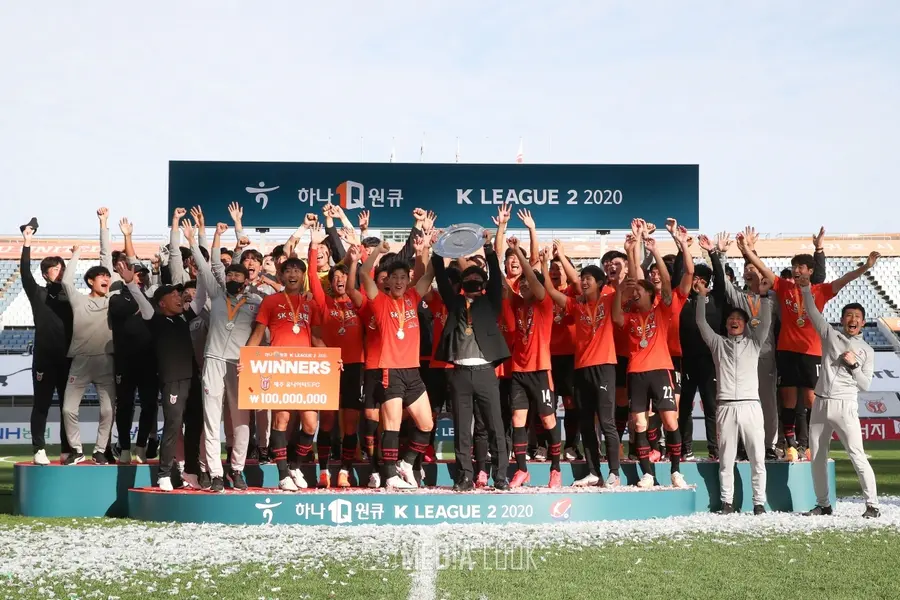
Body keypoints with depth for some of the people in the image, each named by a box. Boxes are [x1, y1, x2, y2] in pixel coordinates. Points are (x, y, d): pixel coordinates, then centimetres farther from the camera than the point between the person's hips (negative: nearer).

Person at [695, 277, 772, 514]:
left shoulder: (754, 343, 15)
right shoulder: (718, 343, 15)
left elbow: (765, 322, 3)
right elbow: (701, 322, 7)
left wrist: (764, 296, -6)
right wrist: (702, 296, -2)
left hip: (750, 405, 0)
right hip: (726, 406, 1)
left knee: (757, 457, -3)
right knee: (726, 459, 2)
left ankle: (759, 502, 1)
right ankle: (727, 502, 5)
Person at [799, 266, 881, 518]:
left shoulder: (866, 351, 6)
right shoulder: (830, 335, 11)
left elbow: (865, 385, 5)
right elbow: (813, 313, 8)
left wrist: (854, 365, -8)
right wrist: (806, 289, -2)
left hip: (845, 406, -3)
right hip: (820, 404, 3)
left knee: (857, 456, -12)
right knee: (817, 457, 7)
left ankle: (872, 504, -10)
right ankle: (823, 504, 18)